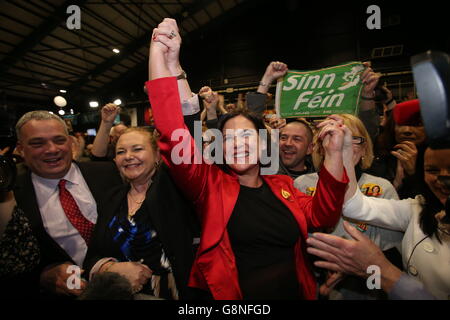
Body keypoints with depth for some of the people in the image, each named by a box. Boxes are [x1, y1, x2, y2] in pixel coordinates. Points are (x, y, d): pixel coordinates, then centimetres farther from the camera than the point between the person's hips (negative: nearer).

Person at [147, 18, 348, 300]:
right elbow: (175, 138, -20)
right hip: (230, 295, -2)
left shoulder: (283, 185, 4)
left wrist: (333, 153, -14)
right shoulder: (211, 184, -7)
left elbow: (321, 216, -7)